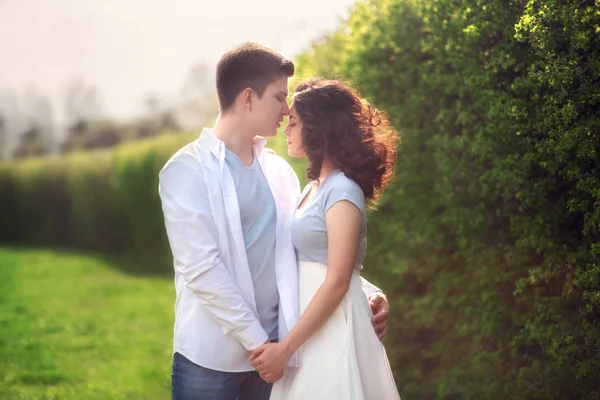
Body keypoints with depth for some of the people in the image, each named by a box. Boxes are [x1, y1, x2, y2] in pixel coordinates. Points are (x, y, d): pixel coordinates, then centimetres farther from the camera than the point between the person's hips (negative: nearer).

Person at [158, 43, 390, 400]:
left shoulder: (279, 170, 9)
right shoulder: (188, 170, -7)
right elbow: (200, 267, -14)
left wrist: (366, 291, -1)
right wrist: (256, 340, -15)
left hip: (272, 349, 5)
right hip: (211, 355, -5)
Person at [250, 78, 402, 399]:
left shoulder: (341, 191, -14)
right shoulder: (313, 188, 12)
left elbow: (337, 283, -19)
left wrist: (285, 347, -19)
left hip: (332, 328, -8)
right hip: (309, 325, 8)